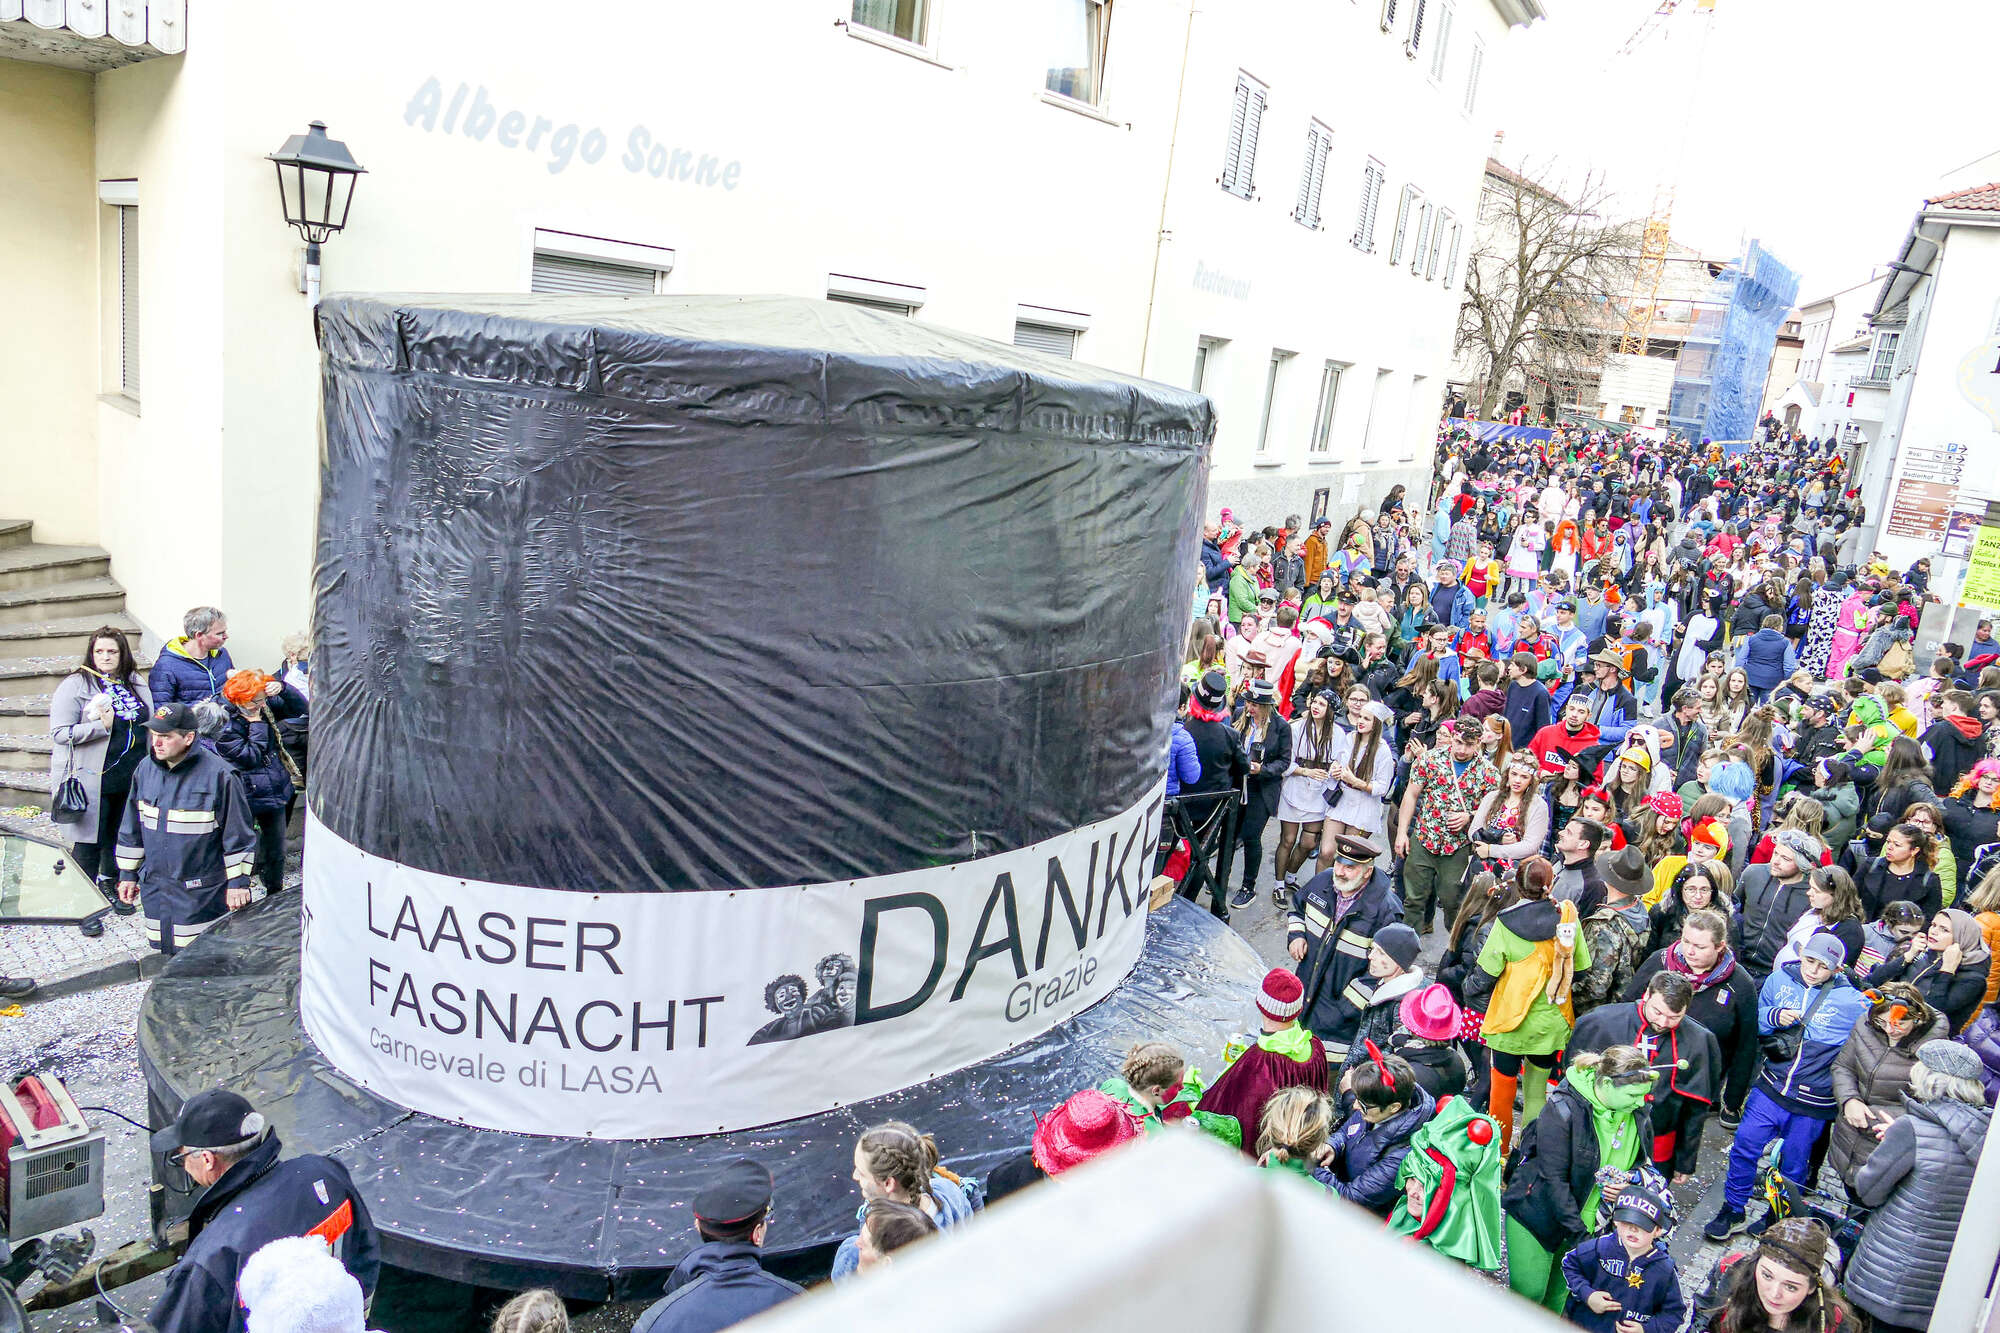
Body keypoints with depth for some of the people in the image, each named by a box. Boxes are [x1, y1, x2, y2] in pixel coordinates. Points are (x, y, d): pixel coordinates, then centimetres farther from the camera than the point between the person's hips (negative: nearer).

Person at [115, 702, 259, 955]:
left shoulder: (218, 774, -15)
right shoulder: (145, 770, 4)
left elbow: (239, 835, -10)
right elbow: (132, 829, 16)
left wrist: (238, 882, -8)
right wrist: (128, 873, 17)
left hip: (202, 895, -6)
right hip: (154, 889, 6)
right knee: (165, 954, 14)